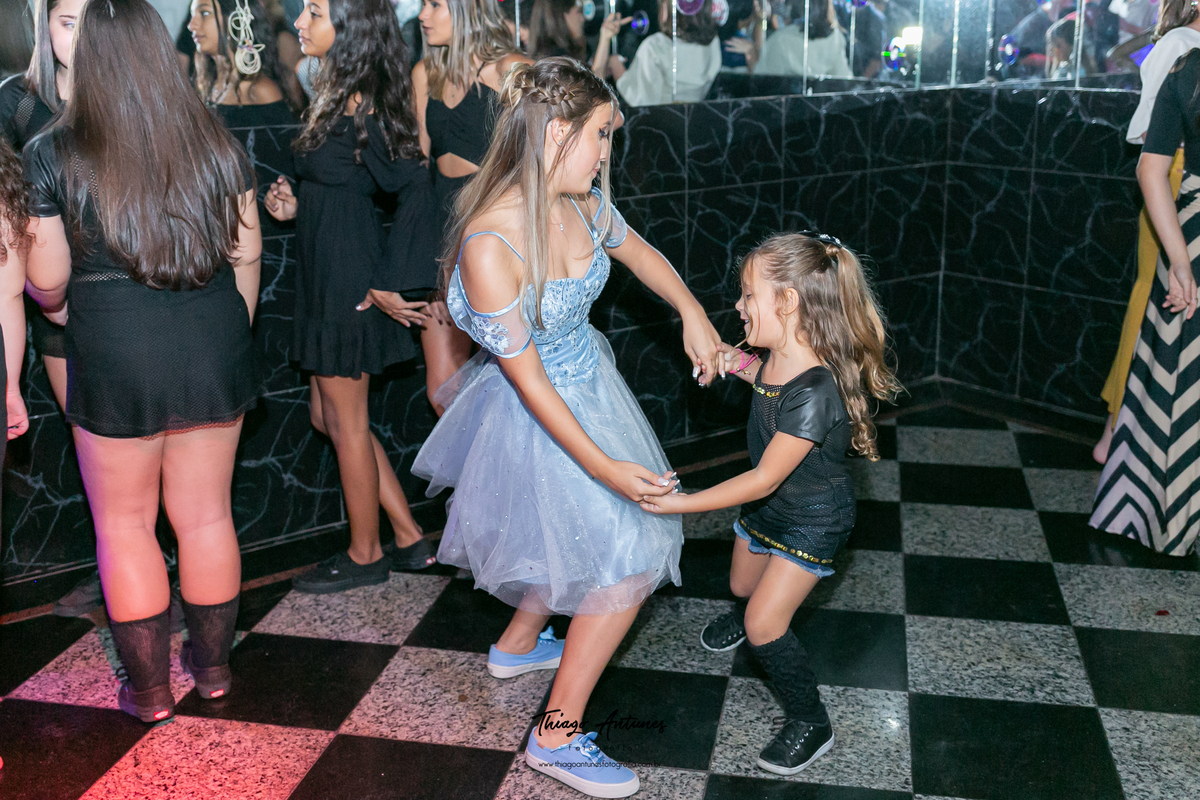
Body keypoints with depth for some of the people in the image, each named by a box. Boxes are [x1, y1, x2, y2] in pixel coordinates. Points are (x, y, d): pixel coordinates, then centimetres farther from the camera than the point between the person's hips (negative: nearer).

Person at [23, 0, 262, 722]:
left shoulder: (53, 155, -8)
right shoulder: (216, 142, 0)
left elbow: (46, 282, -3)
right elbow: (247, 254, 5)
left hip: (114, 359, -3)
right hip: (214, 346, 3)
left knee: (124, 526, 13)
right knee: (207, 514, 16)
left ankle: (149, 688, 23)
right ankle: (213, 664, 31)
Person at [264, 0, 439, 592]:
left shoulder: (360, 107, -18)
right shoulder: (340, 96, 11)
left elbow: (414, 187, -23)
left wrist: (390, 281, -21)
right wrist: (298, 207, 4)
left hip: (350, 282, -10)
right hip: (326, 277, 10)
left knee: (345, 422, 4)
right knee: (328, 415, 17)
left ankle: (365, 556, 23)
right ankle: (410, 540, 26)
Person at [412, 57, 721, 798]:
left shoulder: (581, 204, -9)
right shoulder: (490, 245, -32)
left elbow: (638, 251, 13)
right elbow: (527, 377, -27)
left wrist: (692, 312, 0)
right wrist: (602, 466, -26)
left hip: (588, 381, 8)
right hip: (541, 418, -8)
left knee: (578, 535, 25)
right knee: (630, 560, -4)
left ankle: (519, 644, 53)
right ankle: (558, 735, 12)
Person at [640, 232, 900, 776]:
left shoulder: (815, 393, -39)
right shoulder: (778, 357, -14)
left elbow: (764, 479, -34)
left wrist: (685, 503, -31)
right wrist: (739, 364, -5)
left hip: (813, 520, -8)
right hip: (768, 505, 8)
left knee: (764, 625, -8)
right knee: (743, 585, 28)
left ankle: (810, 725, 12)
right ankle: (749, 614, 64)